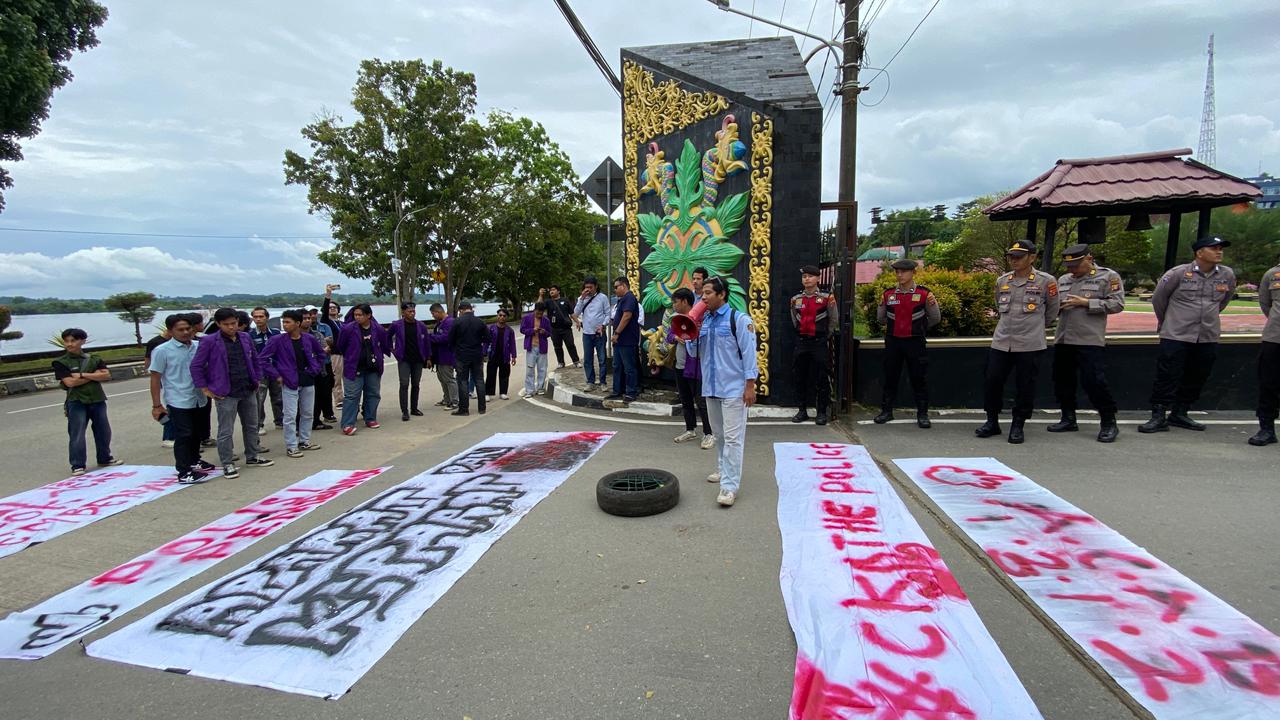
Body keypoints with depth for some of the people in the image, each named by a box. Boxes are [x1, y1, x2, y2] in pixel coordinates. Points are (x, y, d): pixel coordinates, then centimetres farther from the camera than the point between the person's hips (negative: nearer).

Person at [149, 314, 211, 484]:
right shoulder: (162, 351, -8)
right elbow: (155, 378, -7)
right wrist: (157, 405, -9)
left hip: (199, 400, 5)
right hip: (178, 402, -5)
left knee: (197, 434, 18)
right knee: (183, 436, -2)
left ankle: (194, 461, 36)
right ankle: (184, 472, 3)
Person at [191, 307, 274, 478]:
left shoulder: (245, 337, 5)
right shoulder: (209, 341, -10)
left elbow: (254, 360, 17)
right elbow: (196, 366, -7)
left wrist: (257, 379, 12)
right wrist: (205, 389, -8)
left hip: (249, 391, 5)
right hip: (226, 394, -5)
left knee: (251, 426, 16)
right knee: (226, 431, 1)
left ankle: (252, 457, 30)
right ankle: (227, 464, 12)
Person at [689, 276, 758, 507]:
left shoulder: (739, 320, -9)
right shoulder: (703, 321, 9)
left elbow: (749, 353, -10)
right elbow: (694, 352, 12)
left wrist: (750, 386, -14)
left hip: (733, 389, -6)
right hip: (710, 387, 7)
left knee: (732, 437, -6)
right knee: (719, 434, 18)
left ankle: (729, 486, -6)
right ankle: (724, 470, 34)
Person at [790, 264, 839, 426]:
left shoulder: (827, 298, -3)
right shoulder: (795, 299, 6)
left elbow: (834, 321, 6)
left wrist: (824, 336, 11)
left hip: (819, 343, -3)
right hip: (801, 343, 3)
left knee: (821, 379, 1)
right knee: (800, 378, 7)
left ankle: (822, 412, 10)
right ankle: (802, 411, 18)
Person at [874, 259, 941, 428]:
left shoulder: (924, 294, -3)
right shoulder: (888, 294, 4)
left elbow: (936, 319, 5)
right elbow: (881, 319, 13)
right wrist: (881, 305, 5)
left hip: (915, 342, -2)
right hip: (893, 341, 3)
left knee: (919, 379, 2)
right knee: (890, 377, 9)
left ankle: (922, 414, 11)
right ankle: (886, 411, 19)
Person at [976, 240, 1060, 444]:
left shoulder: (1046, 281, -3)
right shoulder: (1001, 281, 8)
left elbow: (1052, 312, 10)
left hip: (1030, 345, -3)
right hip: (1001, 343, 4)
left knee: (1025, 386, 3)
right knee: (992, 381, 4)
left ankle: (1018, 426, 15)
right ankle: (992, 421, 20)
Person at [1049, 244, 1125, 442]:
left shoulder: (1108, 277, -1)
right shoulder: (1063, 280, 16)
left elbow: (1117, 304, -8)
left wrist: (1086, 302, -15)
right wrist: (1057, 306, 1)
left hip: (1090, 340, -6)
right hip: (1063, 339, 6)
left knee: (1094, 381, -8)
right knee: (1062, 380, 10)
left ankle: (1109, 423, 6)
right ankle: (1068, 419, 24)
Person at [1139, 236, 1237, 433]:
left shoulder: (1227, 275, 4)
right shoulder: (1178, 273, -9)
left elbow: (1224, 301, 23)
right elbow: (1158, 298, 3)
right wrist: (1166, 321, 14)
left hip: (1209, 337, 5)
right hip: (1176, 336, -5)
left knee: (1196, 379, 11)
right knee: (1167, 377, -5)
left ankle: (1179, 414, 23)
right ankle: (1158, 417, 0)